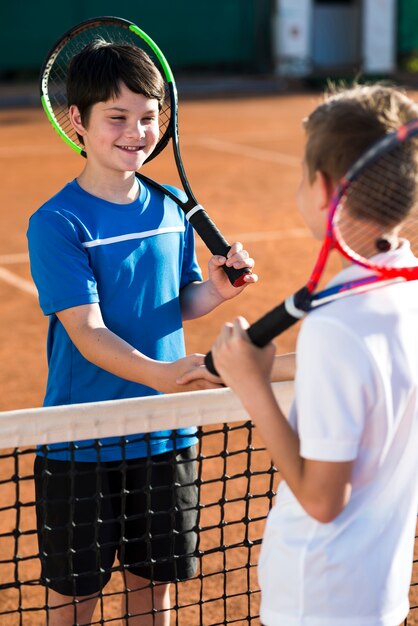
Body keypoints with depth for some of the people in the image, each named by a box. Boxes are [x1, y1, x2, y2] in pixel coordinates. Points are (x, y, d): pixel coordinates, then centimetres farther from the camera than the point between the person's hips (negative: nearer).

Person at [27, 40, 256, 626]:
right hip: (80, 443, -4)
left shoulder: (171, 208, 3)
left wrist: (215, 289, -10)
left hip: (165, 435, 5)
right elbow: (87, 333, -22)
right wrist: (161, 374, -37)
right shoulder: (56, 224, -14)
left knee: (154, 578, 17)